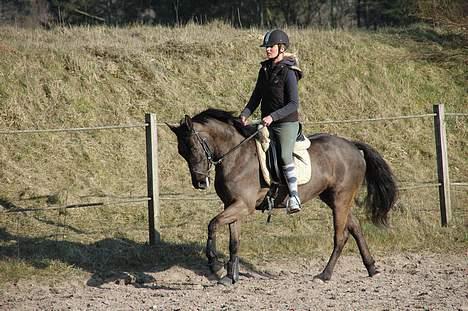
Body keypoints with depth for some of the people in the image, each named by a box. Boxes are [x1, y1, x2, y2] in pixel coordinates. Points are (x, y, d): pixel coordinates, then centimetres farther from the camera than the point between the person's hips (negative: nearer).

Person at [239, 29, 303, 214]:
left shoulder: (288, 73, -12)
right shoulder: (265, 70, 10)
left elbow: (294, 104, -17)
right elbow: (256, 96, 15)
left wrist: (273, 116, -25)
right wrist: (246, 113, -2)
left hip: (287, 123, -8)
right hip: (267, 123, 8)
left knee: (285, 156, -23)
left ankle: (294, 197, -21)